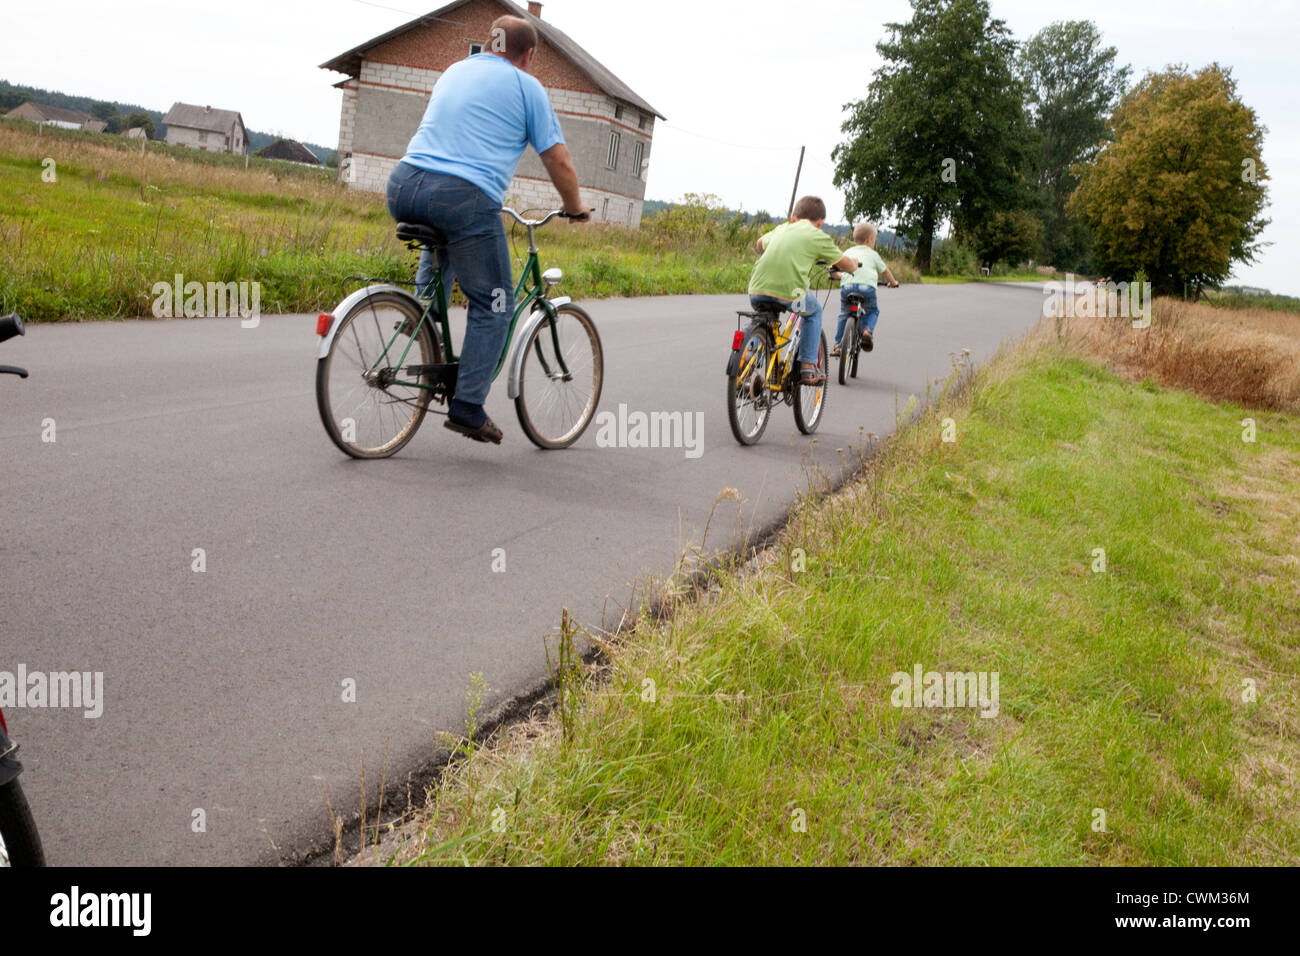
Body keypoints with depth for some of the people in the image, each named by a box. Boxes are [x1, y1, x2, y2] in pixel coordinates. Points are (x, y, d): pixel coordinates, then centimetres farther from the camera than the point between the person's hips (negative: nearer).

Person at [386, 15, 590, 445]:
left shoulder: (452, 72, 26)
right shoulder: (525, 86, 7)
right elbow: (559, 161, 7)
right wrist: (575, 208, 24)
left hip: (403, 186, 7)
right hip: (464, 198, -6)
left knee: (442, 237, 40)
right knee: (494, 306, 6)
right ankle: (468, 408, 3)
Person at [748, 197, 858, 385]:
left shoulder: (781, 228, 25)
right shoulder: (818, 236, 11)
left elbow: (760, 243, 45)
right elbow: (846, 264, 18)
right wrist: (853, 263, 41)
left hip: (756, 292, 4)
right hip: (788, 293, -4)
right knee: (814, 310, 28)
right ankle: (808, 367, 23)